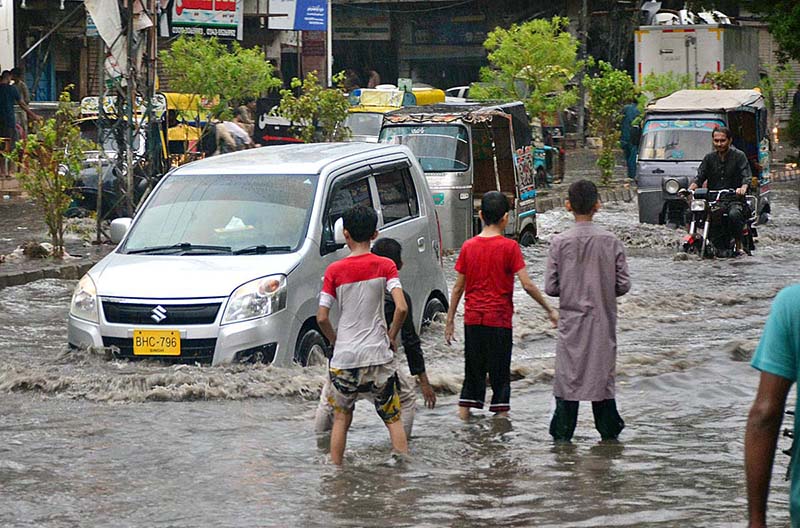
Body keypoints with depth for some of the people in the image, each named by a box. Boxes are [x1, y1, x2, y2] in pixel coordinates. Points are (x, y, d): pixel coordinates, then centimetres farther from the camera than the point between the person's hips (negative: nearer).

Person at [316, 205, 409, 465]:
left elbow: (322, 318, -6)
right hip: (378, 355, 0)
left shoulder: (334, 270, -3)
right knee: (393, 418, 9)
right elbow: (401, 308, -14)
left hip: (344, 356, 1)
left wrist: (335, 341, 12)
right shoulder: (385, 266, -4)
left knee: (341, 417, 14)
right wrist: (391, 336, 2)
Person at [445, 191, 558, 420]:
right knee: (500, 374, 4)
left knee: (473, 372, 12)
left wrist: (450, 320, 11)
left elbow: (458, 287, 5)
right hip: (499, 320, -3)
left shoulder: (468, 247, 2)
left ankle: (463, 415, 10)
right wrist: (549, 310, -4)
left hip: (472, 320, 3)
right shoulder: (509, 247, -9)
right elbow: (527, 285, -12)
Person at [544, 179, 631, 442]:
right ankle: (609, 431, 15)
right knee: (603, 373, 11)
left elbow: (550, 287, -7)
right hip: (603, 321, 1)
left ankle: (562, 433, 6)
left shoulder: (560, 243, -9)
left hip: (571, 320, -1)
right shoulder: (611, 242, -6)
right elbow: (623, 285, -4)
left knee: (568, 375, 6)